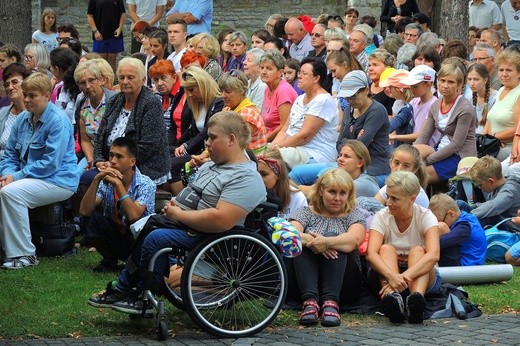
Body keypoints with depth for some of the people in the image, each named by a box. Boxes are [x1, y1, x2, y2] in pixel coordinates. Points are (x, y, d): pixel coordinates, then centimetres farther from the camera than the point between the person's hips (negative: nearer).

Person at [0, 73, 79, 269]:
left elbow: (50, 164, -20)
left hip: (59, 181, -8)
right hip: (30, 178, 8)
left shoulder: (58, 121, -14)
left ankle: (24, 254, -25)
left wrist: (17, 176, -20)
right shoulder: (23, 119, 11)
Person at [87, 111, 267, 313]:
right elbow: (193, 197, 25)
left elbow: (221, 220, -30)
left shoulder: (246, 179, -19)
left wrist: (179, 215, -20)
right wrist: (175, 205, 1)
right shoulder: (210, 166, 15)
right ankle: (123, 288, 14)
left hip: (207, 237, -11)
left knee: (156, 238, -25)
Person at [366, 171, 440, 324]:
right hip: (387, 273, 1)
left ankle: (417, 298, -56)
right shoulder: (381, 217, -8)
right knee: (386, 249, -26)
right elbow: (371, 253, -25)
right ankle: (393, 297, -54)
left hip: (421, 275, -1)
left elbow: (433, 255, -29)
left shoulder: (425, 217, -11)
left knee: (417, 251, -28)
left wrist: (405, 277, -44)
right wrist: (392, 276, -45)